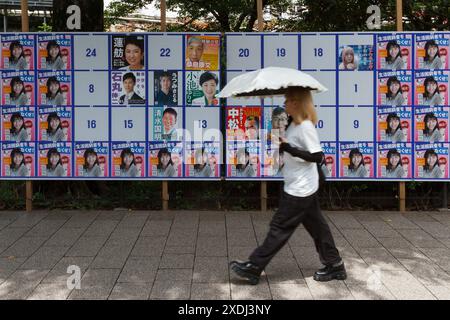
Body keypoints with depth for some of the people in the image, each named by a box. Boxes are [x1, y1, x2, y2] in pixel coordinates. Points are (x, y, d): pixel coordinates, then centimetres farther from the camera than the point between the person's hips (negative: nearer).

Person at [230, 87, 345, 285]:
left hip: (300, 190, -10)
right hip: (302, 188, 10)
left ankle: (253, 268, 8)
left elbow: (317, 156, -24)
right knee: (316, 225, 16)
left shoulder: (306, 127, -21)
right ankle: (334, 265, 26)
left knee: (280, 227, -1)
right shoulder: (294, 125, 7)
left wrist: (287, 147, -27)